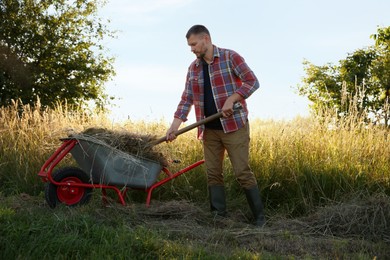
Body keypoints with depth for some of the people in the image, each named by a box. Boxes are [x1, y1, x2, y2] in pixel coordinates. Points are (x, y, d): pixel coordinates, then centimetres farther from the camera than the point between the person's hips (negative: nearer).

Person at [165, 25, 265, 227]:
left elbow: (252, 82, -10)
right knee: (213, 174, 4)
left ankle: (259, 217, 2)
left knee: (242, 172, -8)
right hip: (210, 129, 6)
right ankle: (219, 216, 11)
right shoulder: (193, 68, 12)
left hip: (234, 125, -6)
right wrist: (175, 124, 1)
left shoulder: (230, 57, -5)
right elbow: (186, 99, 11)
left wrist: (231, 99, -21)